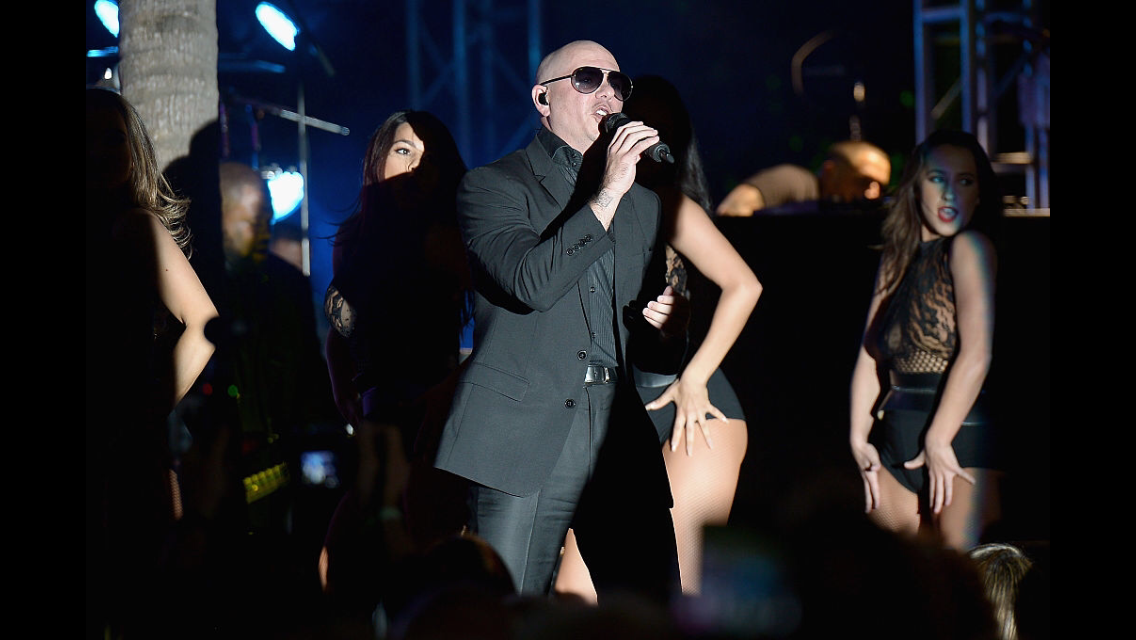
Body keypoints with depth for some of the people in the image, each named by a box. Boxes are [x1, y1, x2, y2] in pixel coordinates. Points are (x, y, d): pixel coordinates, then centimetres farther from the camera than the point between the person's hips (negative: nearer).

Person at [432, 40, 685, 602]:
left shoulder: (645, 206, 24)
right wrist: (607, 193, -11)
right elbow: (530, 282, -14)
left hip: (622, 449, 5)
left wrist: (667, 330, 6)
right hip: (523, 443, -5)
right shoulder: (493, 185, 6)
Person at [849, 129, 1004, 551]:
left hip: (960, 436, -7)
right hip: (896, 446, 7)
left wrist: (938, 440, -15)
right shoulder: (897, 260, 16)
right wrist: (859, 437, 4)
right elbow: (869, 357, 15)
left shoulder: (969, 248, -5)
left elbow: (976, 355, -13)